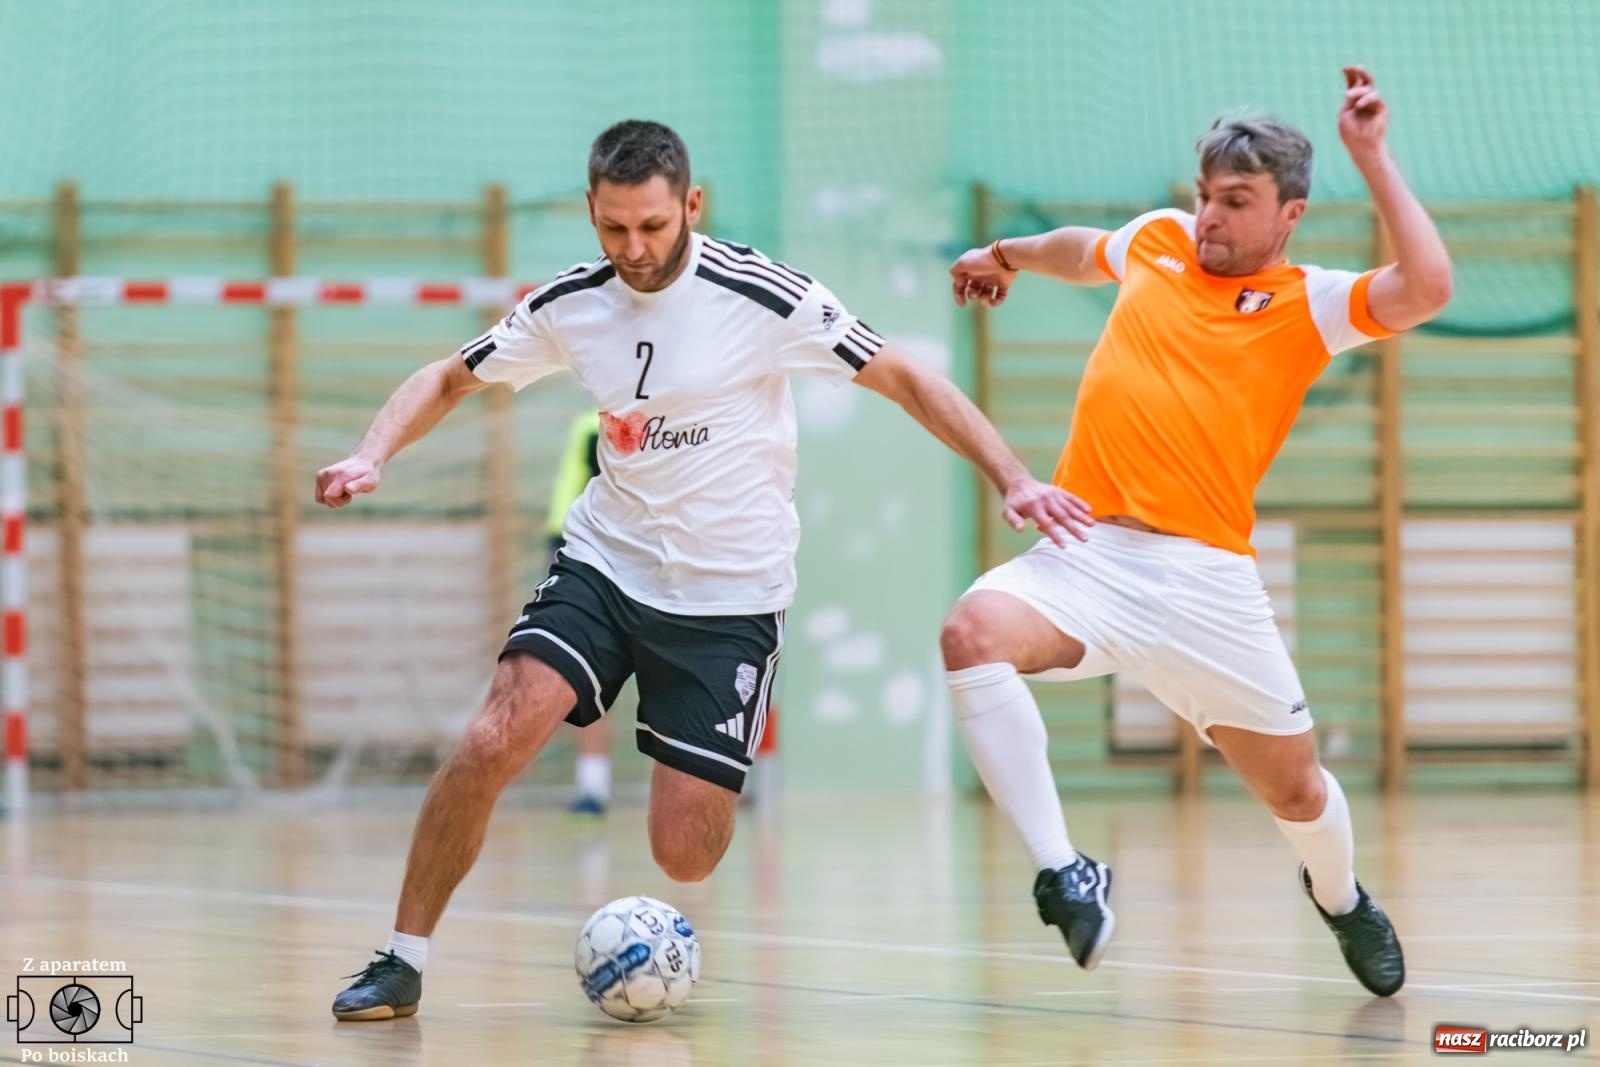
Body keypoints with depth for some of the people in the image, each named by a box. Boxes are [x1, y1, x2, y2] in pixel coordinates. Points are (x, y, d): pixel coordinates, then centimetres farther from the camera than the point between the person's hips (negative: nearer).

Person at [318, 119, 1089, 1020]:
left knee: (682, 856, -6)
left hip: (730, 596, -3)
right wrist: (371, 457, -8)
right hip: (606, 563, 3)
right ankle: (404, 961, -7)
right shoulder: (572, 304, -2)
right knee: (492, 744, -20)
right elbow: (450, 380, 11)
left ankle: (710, 787, 32)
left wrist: (1012, 479, -17)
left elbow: (906, 381, -9)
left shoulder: (762, 296, -15)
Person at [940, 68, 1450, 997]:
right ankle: (1065, 877, -26)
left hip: (1206, 576, -2)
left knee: (1294, 788, 9)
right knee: (973, 634, -30)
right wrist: (1008, 254, 50)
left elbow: (1427, 288, -18)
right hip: (1087, 554, 2)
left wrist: (1370, 156, -15)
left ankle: (1339, 895, 47)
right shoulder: (1159, 240, 13)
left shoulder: (1307, 306, 1)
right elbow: (1082, 252, 38)